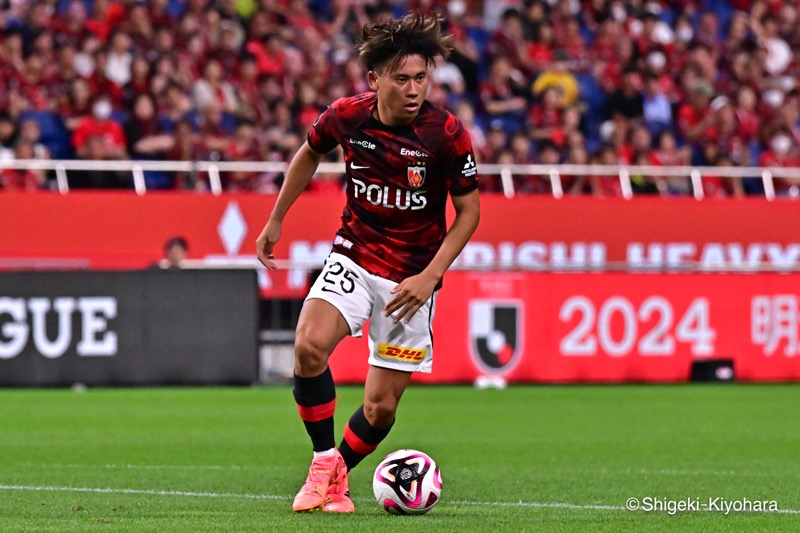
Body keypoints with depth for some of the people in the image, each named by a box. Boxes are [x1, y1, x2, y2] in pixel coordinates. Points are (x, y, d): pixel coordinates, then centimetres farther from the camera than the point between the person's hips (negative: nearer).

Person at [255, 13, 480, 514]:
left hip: (411, 278, -1)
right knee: (309, 345, -26)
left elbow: (469, 212, -7)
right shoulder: (346, 116, -10)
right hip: (354, 258, 1)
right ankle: (323, 461, -6)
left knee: (381, 407, 0)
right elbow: (310, 153, 13)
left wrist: (430, 276, -17)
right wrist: (276, 221, 18)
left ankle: (337, 477, 29)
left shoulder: (447, 133, -18)